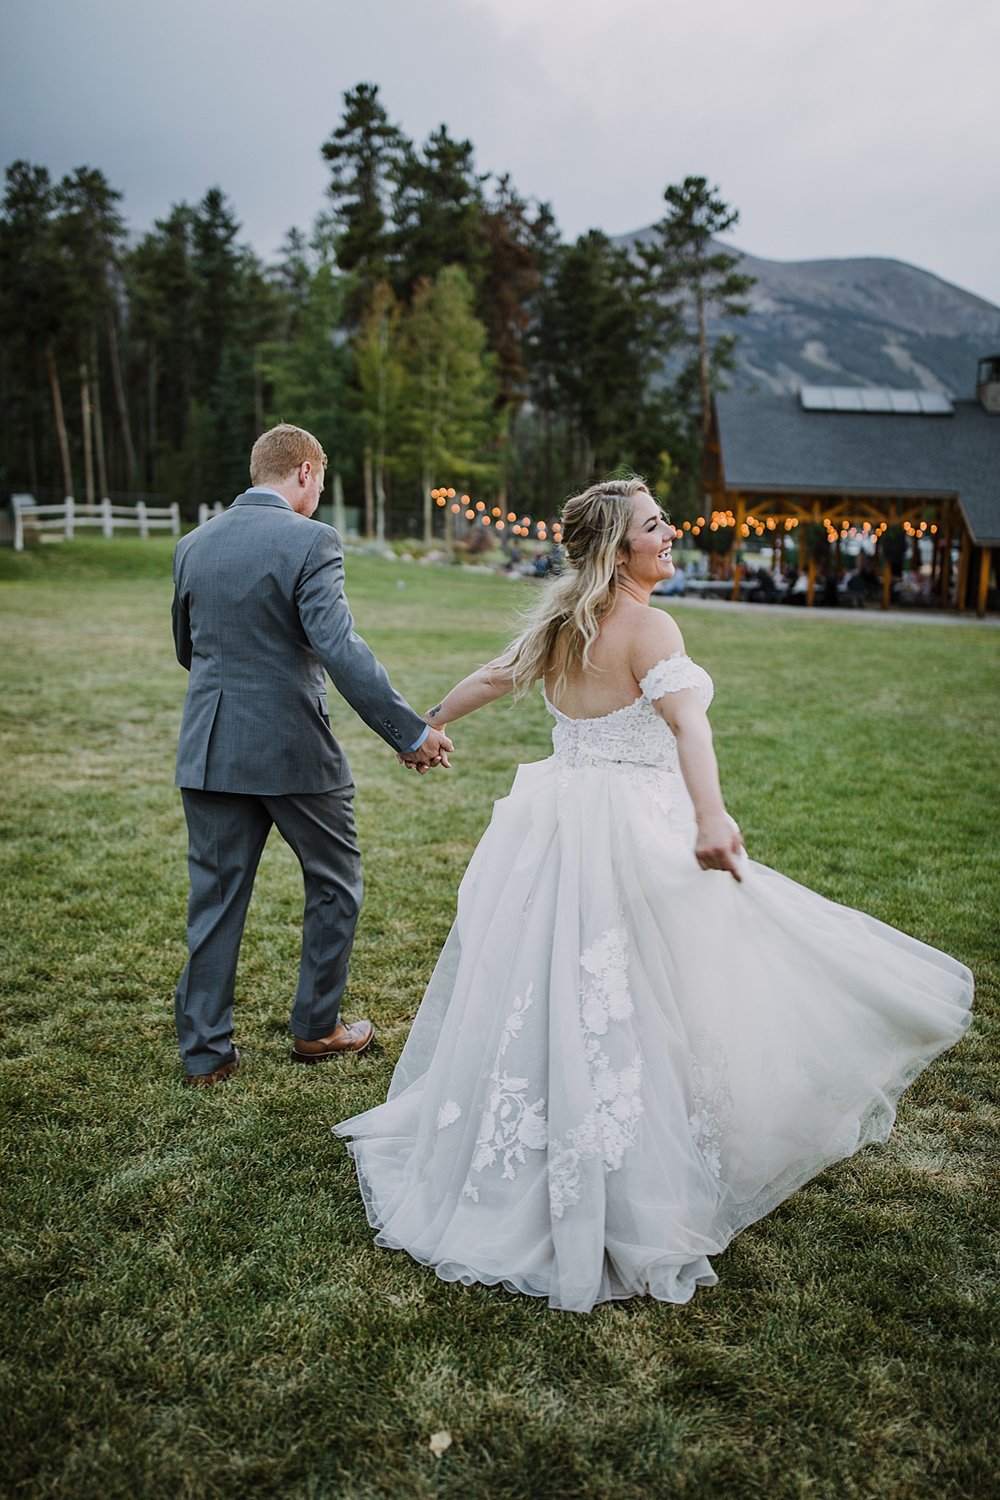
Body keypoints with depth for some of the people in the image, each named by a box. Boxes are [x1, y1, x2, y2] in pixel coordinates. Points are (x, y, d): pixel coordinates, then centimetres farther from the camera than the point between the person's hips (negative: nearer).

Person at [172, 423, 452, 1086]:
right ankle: (316, 1026, 26)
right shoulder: (310, 541, -12)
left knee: (216, 899, 12)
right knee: (335, 883, 15)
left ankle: (206, 1050, 20)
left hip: (210, 750, 5)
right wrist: (410, 732, -20)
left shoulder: (193, 545, 7)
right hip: (293, 747, -5)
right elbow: (340, 647, -22)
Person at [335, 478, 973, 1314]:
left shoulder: (561, 624, 10)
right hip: (631, 833, -8)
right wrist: (711, 817, -46)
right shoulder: (648, 627, -14)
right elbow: (685, 720, -31)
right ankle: (631, 1208, 11)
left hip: (557, 825, 8)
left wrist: (429, 724, 41)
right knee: (626, 1022, 0)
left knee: (543, 1001, 18)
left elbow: (493, 679, 24)